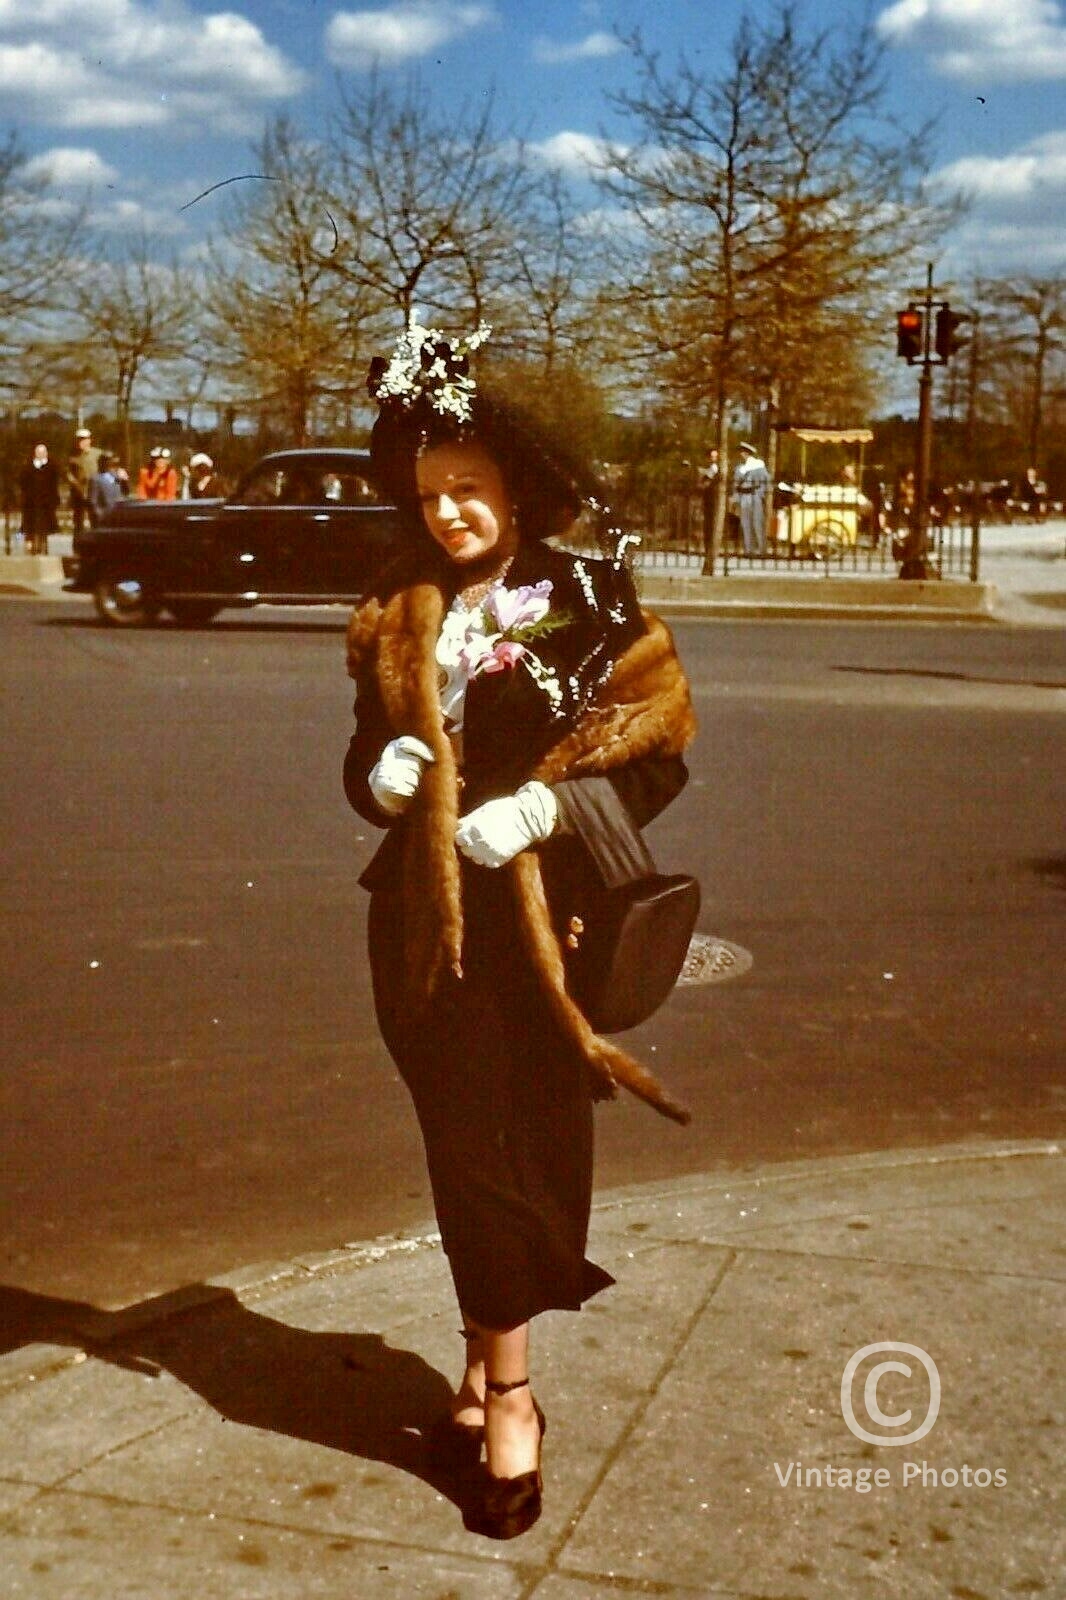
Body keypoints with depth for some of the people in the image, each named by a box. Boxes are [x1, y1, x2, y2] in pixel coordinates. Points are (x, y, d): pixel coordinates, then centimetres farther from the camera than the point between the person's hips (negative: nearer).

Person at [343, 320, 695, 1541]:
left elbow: (658, 753, -6)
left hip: (539, 915, -3)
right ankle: (492, 1376, 23)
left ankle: (504, 1392, 19)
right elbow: (366, 759, 14)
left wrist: (543, 808, -19)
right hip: (424, 921, 3)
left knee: (514, 1151, 3)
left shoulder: (589, 600, -4)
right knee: (466, 1151, 9)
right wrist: (382, 769, -10)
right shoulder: (398, 617, 9)